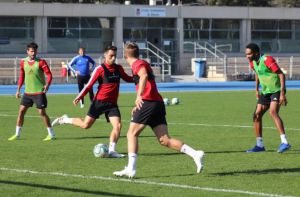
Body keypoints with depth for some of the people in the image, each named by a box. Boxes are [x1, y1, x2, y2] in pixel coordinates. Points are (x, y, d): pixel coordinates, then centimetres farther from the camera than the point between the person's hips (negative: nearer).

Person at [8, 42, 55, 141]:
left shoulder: (41, 62, -9)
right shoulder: (23, 62, 5)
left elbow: (49, 74, -13)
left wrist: (47, 84, -31)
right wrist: (18, 90, 13)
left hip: (39, 92, -5)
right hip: (27, 92, 5)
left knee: (42, 112, -6)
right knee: (21, 111, 3)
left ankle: (51, 134, 5)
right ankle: (17, 134, 12)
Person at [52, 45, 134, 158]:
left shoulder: (118, 68, 4)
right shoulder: (100, 69, -11)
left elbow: (127, 79, 21)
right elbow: (89, 85, -9)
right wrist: (79, 97, -14)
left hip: (112, 104, 4)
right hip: (99, 101, -4)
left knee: (117, 126, -13)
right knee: (86, 125, -1)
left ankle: (111, 151, -5)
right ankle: (65, 120, 23)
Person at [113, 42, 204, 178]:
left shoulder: (138, 64, -2)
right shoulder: (143, 64, 26)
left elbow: (144, 76, -25)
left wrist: (139, 95, -34)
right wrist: (139, 106, 40)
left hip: (148, 102, -8)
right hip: (158, 103, 8)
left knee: (132, 134, -2)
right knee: (164, 140, 1)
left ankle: (131, 169, -9)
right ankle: (195, 154, -10)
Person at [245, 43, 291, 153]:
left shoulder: (267, 60, -23)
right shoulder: (253, 62, 2)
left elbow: (281, 75, -23)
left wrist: (282, 94, -27)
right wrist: (257, 89, 23)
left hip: (276, 90, -8)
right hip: (265, 91, 8)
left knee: (273, 112, -28)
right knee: (257, 115, 3)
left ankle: (284, 143, -33)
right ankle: (259, 145, 14)